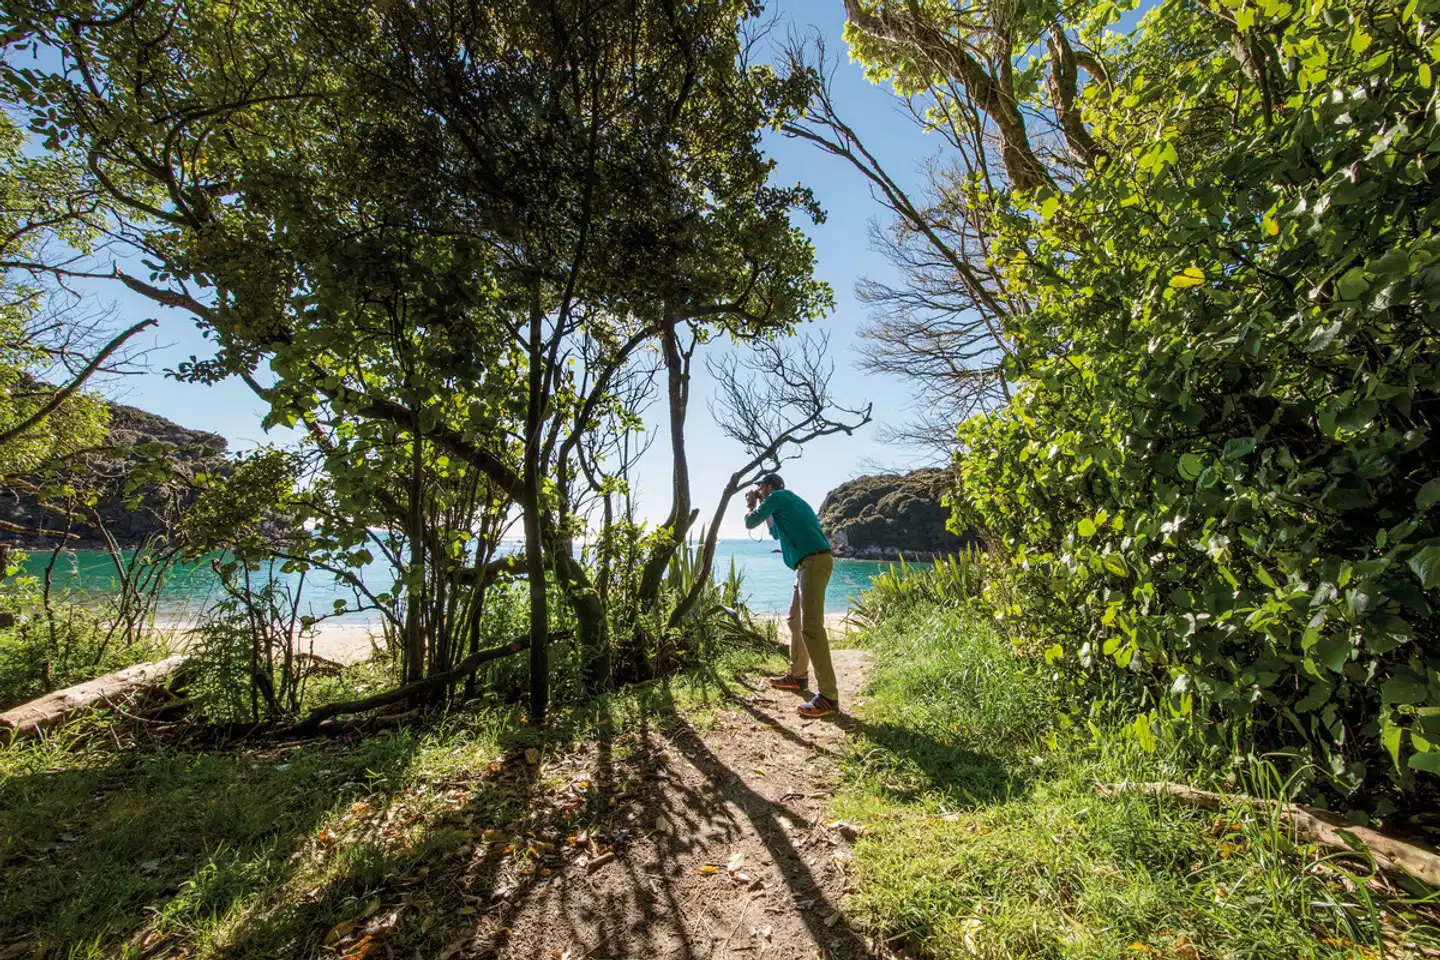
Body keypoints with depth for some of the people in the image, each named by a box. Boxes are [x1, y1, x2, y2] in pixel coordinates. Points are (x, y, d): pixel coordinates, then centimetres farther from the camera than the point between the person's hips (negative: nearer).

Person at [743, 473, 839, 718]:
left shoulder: (777, 497, 0)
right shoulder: (789, 501, 27)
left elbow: (750, 523, 5)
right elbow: (776, 532, 41)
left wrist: (751, 506, 25)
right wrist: (762, 507, 36)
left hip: (814, 562, -11)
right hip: (811, 563, 11)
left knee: (811, 626, -16)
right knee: (796, 620, 20)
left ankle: (829, 695, -17)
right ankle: (798, 675, 30)